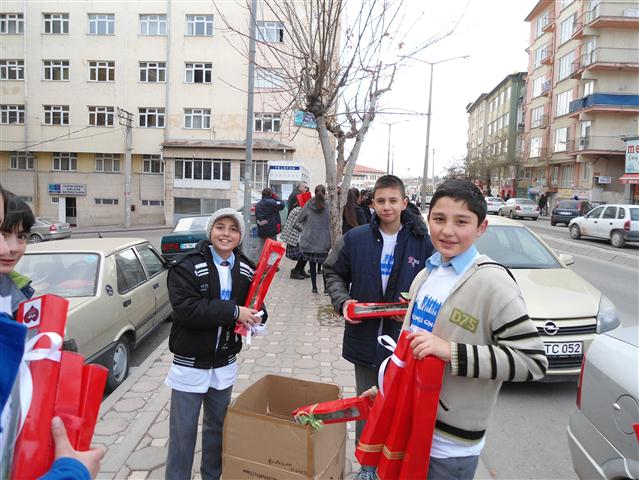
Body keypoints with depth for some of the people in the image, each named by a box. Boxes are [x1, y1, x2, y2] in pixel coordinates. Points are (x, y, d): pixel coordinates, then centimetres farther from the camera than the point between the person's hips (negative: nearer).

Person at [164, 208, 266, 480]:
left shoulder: (246, 270, 0)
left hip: (225, 364, 4)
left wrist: (256, 317, -13)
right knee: (183, 432, 9)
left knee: (217, 426, 21)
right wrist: (233, 311, -27)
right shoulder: (188, 266, -13)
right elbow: (185, 308, -25)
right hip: (190, 363, -4)